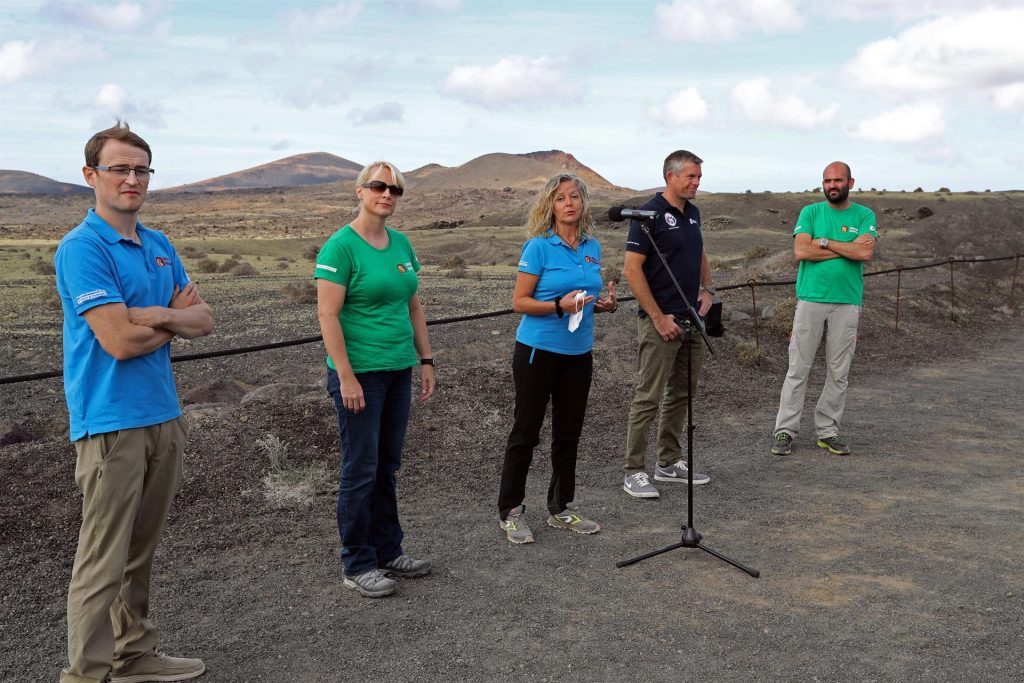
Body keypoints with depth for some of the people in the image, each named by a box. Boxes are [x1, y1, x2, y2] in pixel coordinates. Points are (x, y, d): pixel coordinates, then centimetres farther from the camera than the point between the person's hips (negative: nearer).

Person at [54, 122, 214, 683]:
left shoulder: (160, 246, 13)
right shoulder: (82, 248, -12)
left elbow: (204, 321, 9)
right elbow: (120, 340, -20)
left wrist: (159, 314, -11)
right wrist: (178, 319, -3)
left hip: (163, 415, 8)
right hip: (111, 422, -8)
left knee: (141, 551, 17)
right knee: (103, 561, -2)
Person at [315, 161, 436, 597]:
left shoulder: (401, 243, 10)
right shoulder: (341, 246, -11)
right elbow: (327, 315, -15)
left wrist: (426, 360, 12)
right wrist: (346, 377, -19)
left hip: (398, 371, 7)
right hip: (359, 373, -7)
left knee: (387, 467, 15)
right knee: (361, 471, 1)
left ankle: (387, 552, 28)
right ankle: (358, 566, 15)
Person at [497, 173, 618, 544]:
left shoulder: (592, 246, 7)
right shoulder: (539, 246, -11)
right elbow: (520, 301, -12)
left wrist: (605, 303, -3)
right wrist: (559, 306, -26)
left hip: (579, 353, 6)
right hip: (539, 350, -6)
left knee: (569, 433, 13)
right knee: (526, 431, 3)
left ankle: (562, 508, 26)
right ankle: (511, 511, 15)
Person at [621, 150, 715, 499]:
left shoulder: (692, 212, 12)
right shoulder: (650, 213, -13)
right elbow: (632, 269, -17)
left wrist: (707, 290, 12)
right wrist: (658, 317, -18)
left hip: (692, 320, 8)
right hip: (661, 322, -8)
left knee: (681, 395, 14)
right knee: (648, 398, -4)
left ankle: (669, 462, 26)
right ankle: (634, 472, 4)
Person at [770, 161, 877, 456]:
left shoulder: (865, 216, 6)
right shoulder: (810, 212, 5)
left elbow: (866, 252, -12)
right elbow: (800, 252, -10)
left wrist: (824, 241, -9)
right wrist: (848, 248, -8)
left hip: (847, 303, 1)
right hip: (810, 299, -1)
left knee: (839, 373, 6)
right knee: (798, 368, -1)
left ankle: (828, 432, 16)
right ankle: (785, 430, 5)